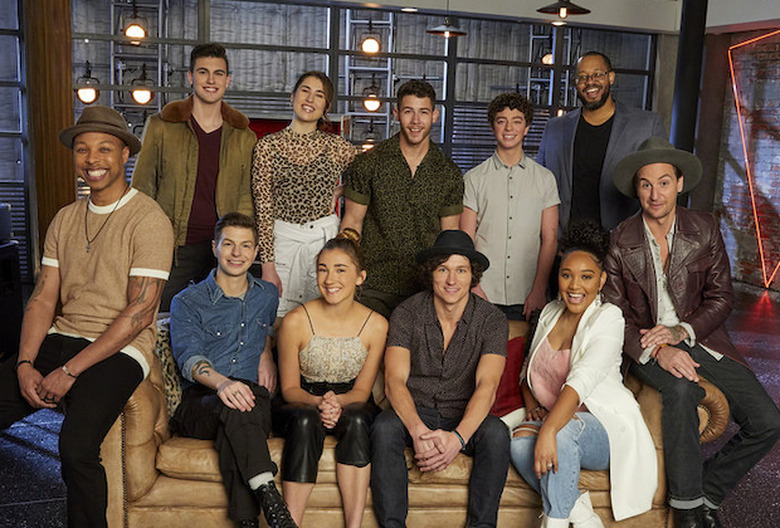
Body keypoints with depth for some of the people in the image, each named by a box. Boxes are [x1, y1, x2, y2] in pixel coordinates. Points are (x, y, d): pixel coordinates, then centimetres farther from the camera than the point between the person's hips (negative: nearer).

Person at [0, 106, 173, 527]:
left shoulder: (148, 220, -8)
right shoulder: (65, 219, 14)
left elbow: (139, 312, -14)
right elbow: (43, 299, 10)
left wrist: (70, 371, -16)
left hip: (119, 351, -6)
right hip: (59, 338, 6)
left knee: (76, 448, -29)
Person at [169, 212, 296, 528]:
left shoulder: (268, 295, 19)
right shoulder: (187, 302, 7)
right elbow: (189, 358, -9)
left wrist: (266, 353, 16)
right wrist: (221, 382, -32)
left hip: (252, 398, 2)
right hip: (199, 403, -1)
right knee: (232, 406, -39)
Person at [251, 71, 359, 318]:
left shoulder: (336, 146, 3)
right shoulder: (268, 146, 1)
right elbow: (263, 209, -1)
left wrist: (338, 192, 3)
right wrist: (268, 265, -6)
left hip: (327, 237, 1)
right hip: (283, 240, -1)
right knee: (278, 316, 0)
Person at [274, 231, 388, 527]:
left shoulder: (376, 325, -7)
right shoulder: (296, 321, -10)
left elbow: (362, 390, -1)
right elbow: (289, 388, -3)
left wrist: (337, 402, -24)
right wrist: (318, 403, -24)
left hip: (351, 403, 1)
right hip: (302, 404, -1)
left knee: (356, 420, -33)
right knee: (306, 422, -35)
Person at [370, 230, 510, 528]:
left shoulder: (492, 320, -7)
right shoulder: (407, 314, -7)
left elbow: (486, 387, -19)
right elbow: (394, 381, -16)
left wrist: (458, 437, -37)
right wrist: (418, 431, -35)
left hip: (465, 419, 0)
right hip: (415, 413, 0)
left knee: (496, 432, -31)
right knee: (384, 425, -31)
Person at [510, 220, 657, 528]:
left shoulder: (608, 318, -12)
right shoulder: (550, 313, 9)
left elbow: (582, 379, -27)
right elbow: (529, 369, 19)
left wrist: (548, 430, -38)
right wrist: (531, 405, -1)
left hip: (603, 428, -5)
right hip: (551, 419, 5)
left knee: (562, 432, -37)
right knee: (519, 444, -27)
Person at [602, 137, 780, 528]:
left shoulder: (705, 229, 2)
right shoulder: (620, 242, -4)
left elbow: (721, 297, 3)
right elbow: (614, 315, -4)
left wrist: (681, 330, -15)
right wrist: (657, 351, -20)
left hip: (701, 339, 3)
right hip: (648, 346, -3)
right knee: (681, 390, -35)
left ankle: (706, 492, 9)